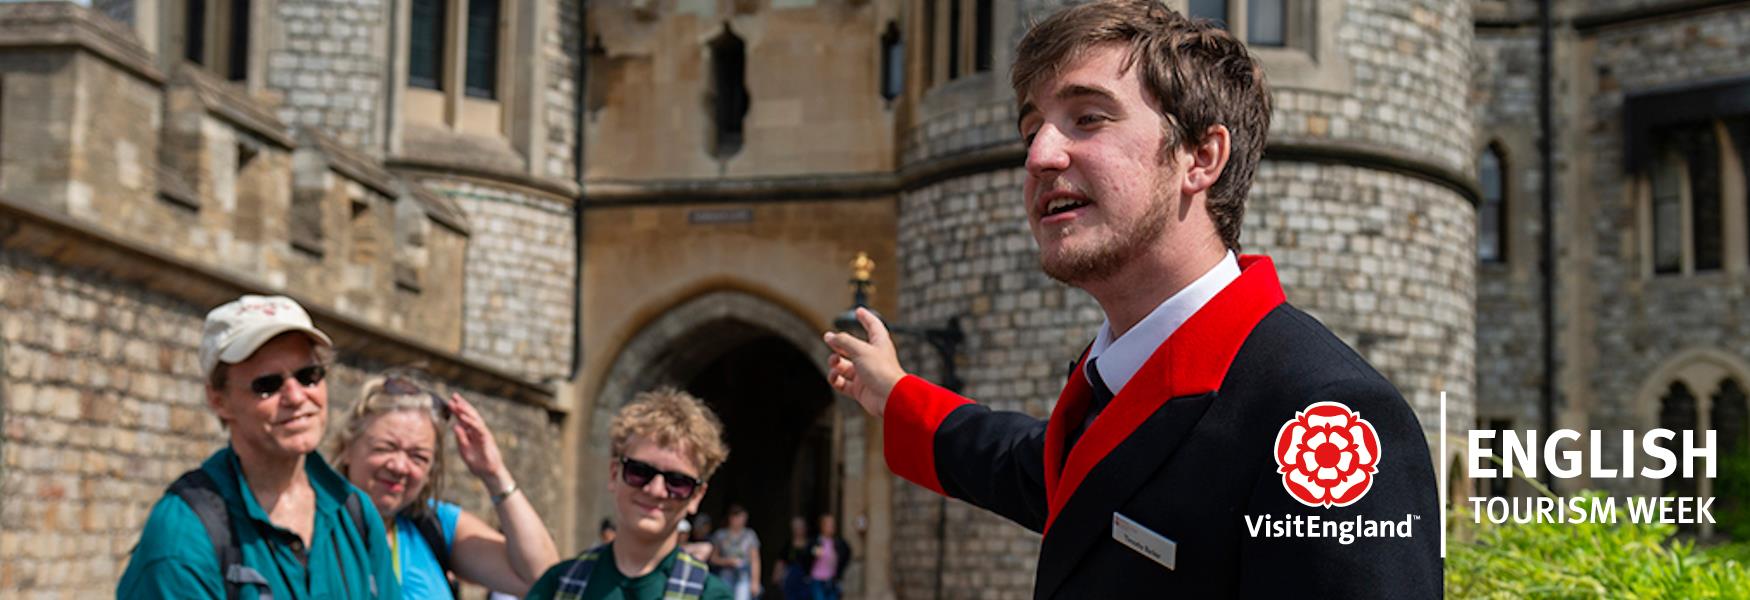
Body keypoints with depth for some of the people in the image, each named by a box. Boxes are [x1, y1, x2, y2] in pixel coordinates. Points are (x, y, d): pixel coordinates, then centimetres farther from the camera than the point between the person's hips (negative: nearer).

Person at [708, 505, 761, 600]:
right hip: (725, 577, 1)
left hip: (744, 577, -1)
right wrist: (728, 561, -8)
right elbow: (713, 558, 9)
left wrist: (755, 581, 1)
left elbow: (755, 560, 5)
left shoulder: (750, 535, 4)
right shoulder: (720, 535, 5)